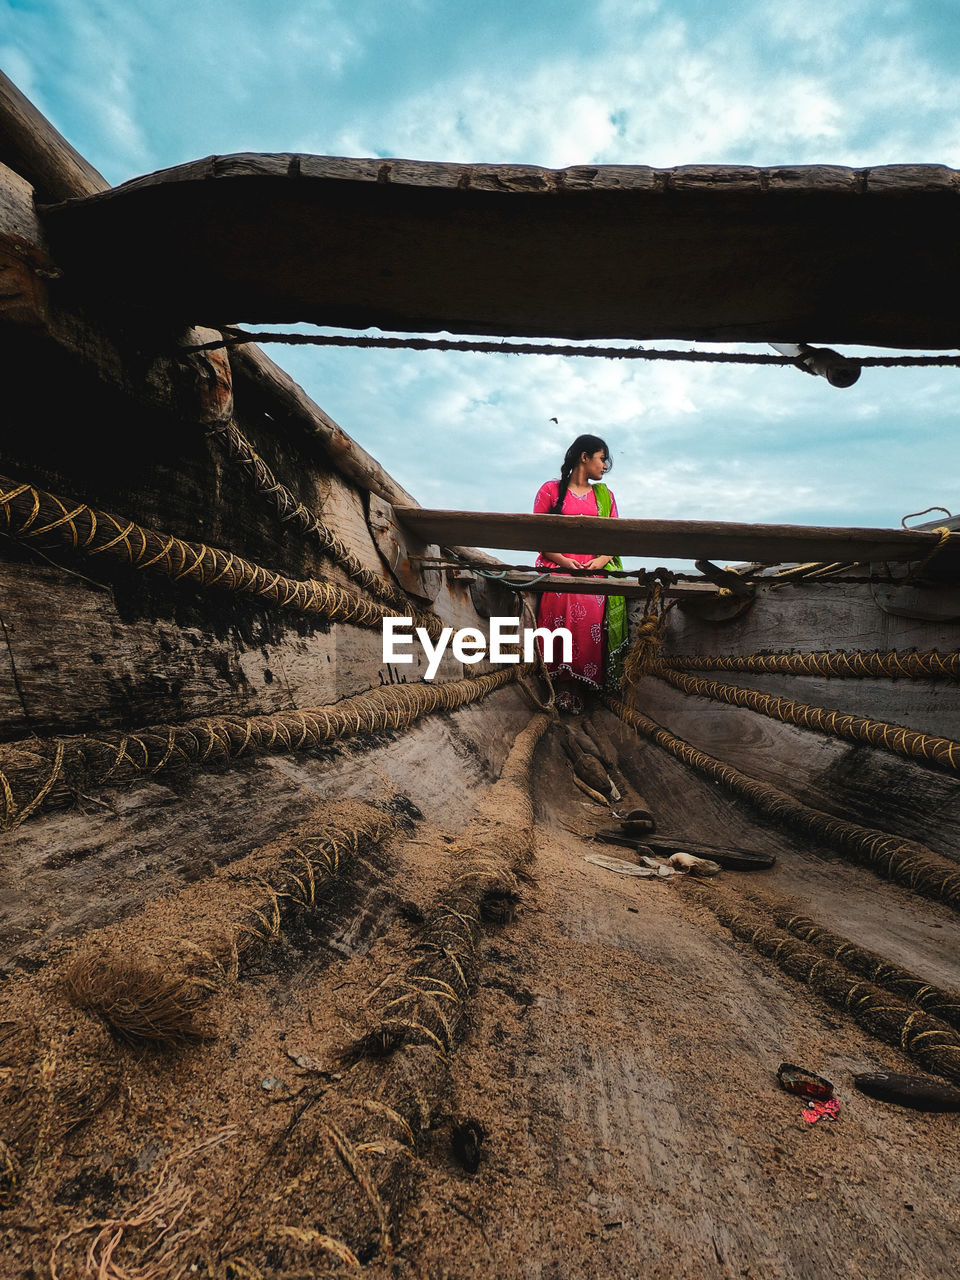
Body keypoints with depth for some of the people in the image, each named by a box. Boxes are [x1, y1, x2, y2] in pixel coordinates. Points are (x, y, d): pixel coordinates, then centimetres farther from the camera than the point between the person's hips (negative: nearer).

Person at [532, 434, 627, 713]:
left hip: (595, 567, 2)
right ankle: (564, 681, -31)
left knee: (594, 602, -33)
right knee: (563, 599, -36)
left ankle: (586, 678, -28)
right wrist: (563, 561, -11)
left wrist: (601, 561, -6)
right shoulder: (551, 490, 13)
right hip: (557, 564, -2)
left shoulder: (605, 495, 24)